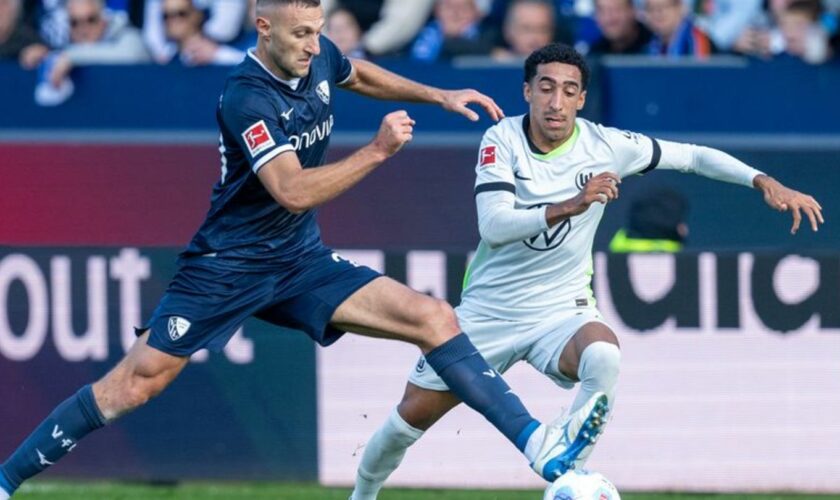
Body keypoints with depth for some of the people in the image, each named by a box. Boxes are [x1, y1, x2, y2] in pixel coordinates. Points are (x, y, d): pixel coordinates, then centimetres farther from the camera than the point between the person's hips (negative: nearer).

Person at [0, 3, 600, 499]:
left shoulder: (319, 57, -1)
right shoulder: (248, 99, -24)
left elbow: (358, 74, 26)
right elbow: (294, 190, -34)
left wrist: (438, 95, 18)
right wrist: (378, 151, -34)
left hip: (301, 262, 6)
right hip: (228, 267, -6)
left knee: (434, 319, -8)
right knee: (134, 385, -10)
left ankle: (542, 446, -12)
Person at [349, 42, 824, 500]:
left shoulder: (605, 146, -10)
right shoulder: (502, 140, -13)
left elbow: (693, 156, -1)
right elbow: (493, 225, -26)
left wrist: (765, 182, -14)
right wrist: (568, 207, -41)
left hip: (561, 309, -1)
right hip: (488, 308, 1)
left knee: (603, 357, -35)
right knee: (413, 415, 5)